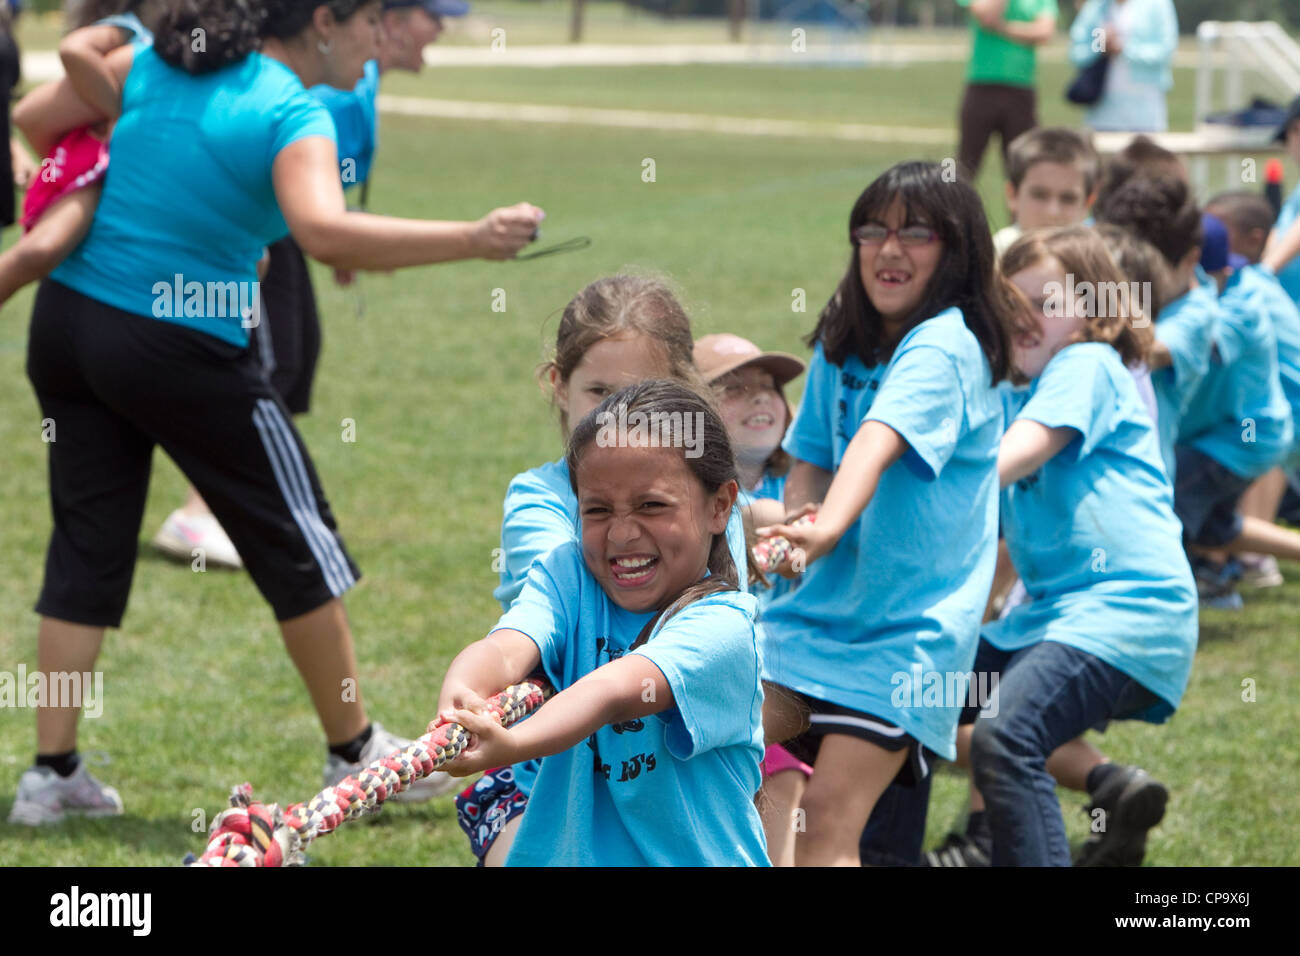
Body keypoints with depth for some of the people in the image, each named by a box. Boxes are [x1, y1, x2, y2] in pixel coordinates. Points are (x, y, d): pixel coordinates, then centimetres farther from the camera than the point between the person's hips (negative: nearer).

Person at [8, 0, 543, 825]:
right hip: (181, 350, -6)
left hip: (68, 320, 6)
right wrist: (472, 241, -34)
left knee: (88, 541, 12)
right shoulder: (295, 116, -14)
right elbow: (324, 232, -33)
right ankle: (355, 752, 21)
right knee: (296, 540, 9)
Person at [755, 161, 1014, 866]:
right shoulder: (841, 348, 9)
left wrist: (830, 526, -48)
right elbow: (811, 458, 11)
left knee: (827, 819, -15)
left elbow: (880, 439, -31)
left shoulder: (945, 345, -14)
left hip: (909, 625, -7)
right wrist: (793, 525, -12)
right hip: (821, 605, 7)